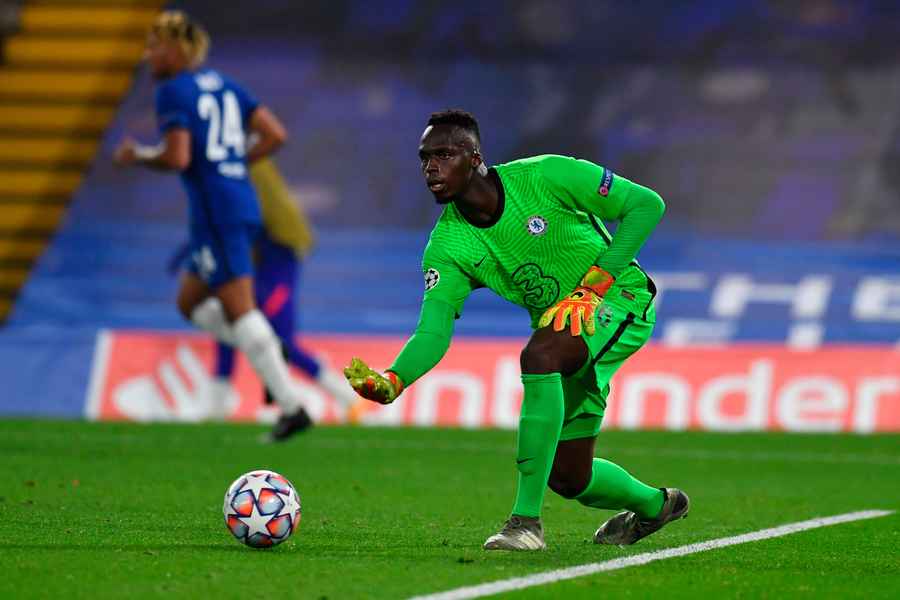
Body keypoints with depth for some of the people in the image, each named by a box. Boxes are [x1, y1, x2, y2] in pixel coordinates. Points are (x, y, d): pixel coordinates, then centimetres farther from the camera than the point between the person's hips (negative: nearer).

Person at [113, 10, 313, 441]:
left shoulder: (173, 91, -8)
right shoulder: (224, 86, 16)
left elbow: (177, 158, -19)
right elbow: (276, 135, 11)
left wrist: (137, 158, -1)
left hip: (214, 209, -9)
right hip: (243, 203, 9)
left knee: (238, 309, -8)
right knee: (190, 303, 18)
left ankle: (292, 407, -13)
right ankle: (271, 355, 2)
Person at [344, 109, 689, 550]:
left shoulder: (544, 177, -20)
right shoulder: (447, 246, -8)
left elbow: (646, 204, -15)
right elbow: (433, 331, -16)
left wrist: (594, 283, -22)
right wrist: (391, 381, -37)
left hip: (619, 297, -6)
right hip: (559, 323, 6)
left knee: (539, 357, -36)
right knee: (566, 477, 6)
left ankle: (527, 521, -33)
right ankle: (654, 505, 41)